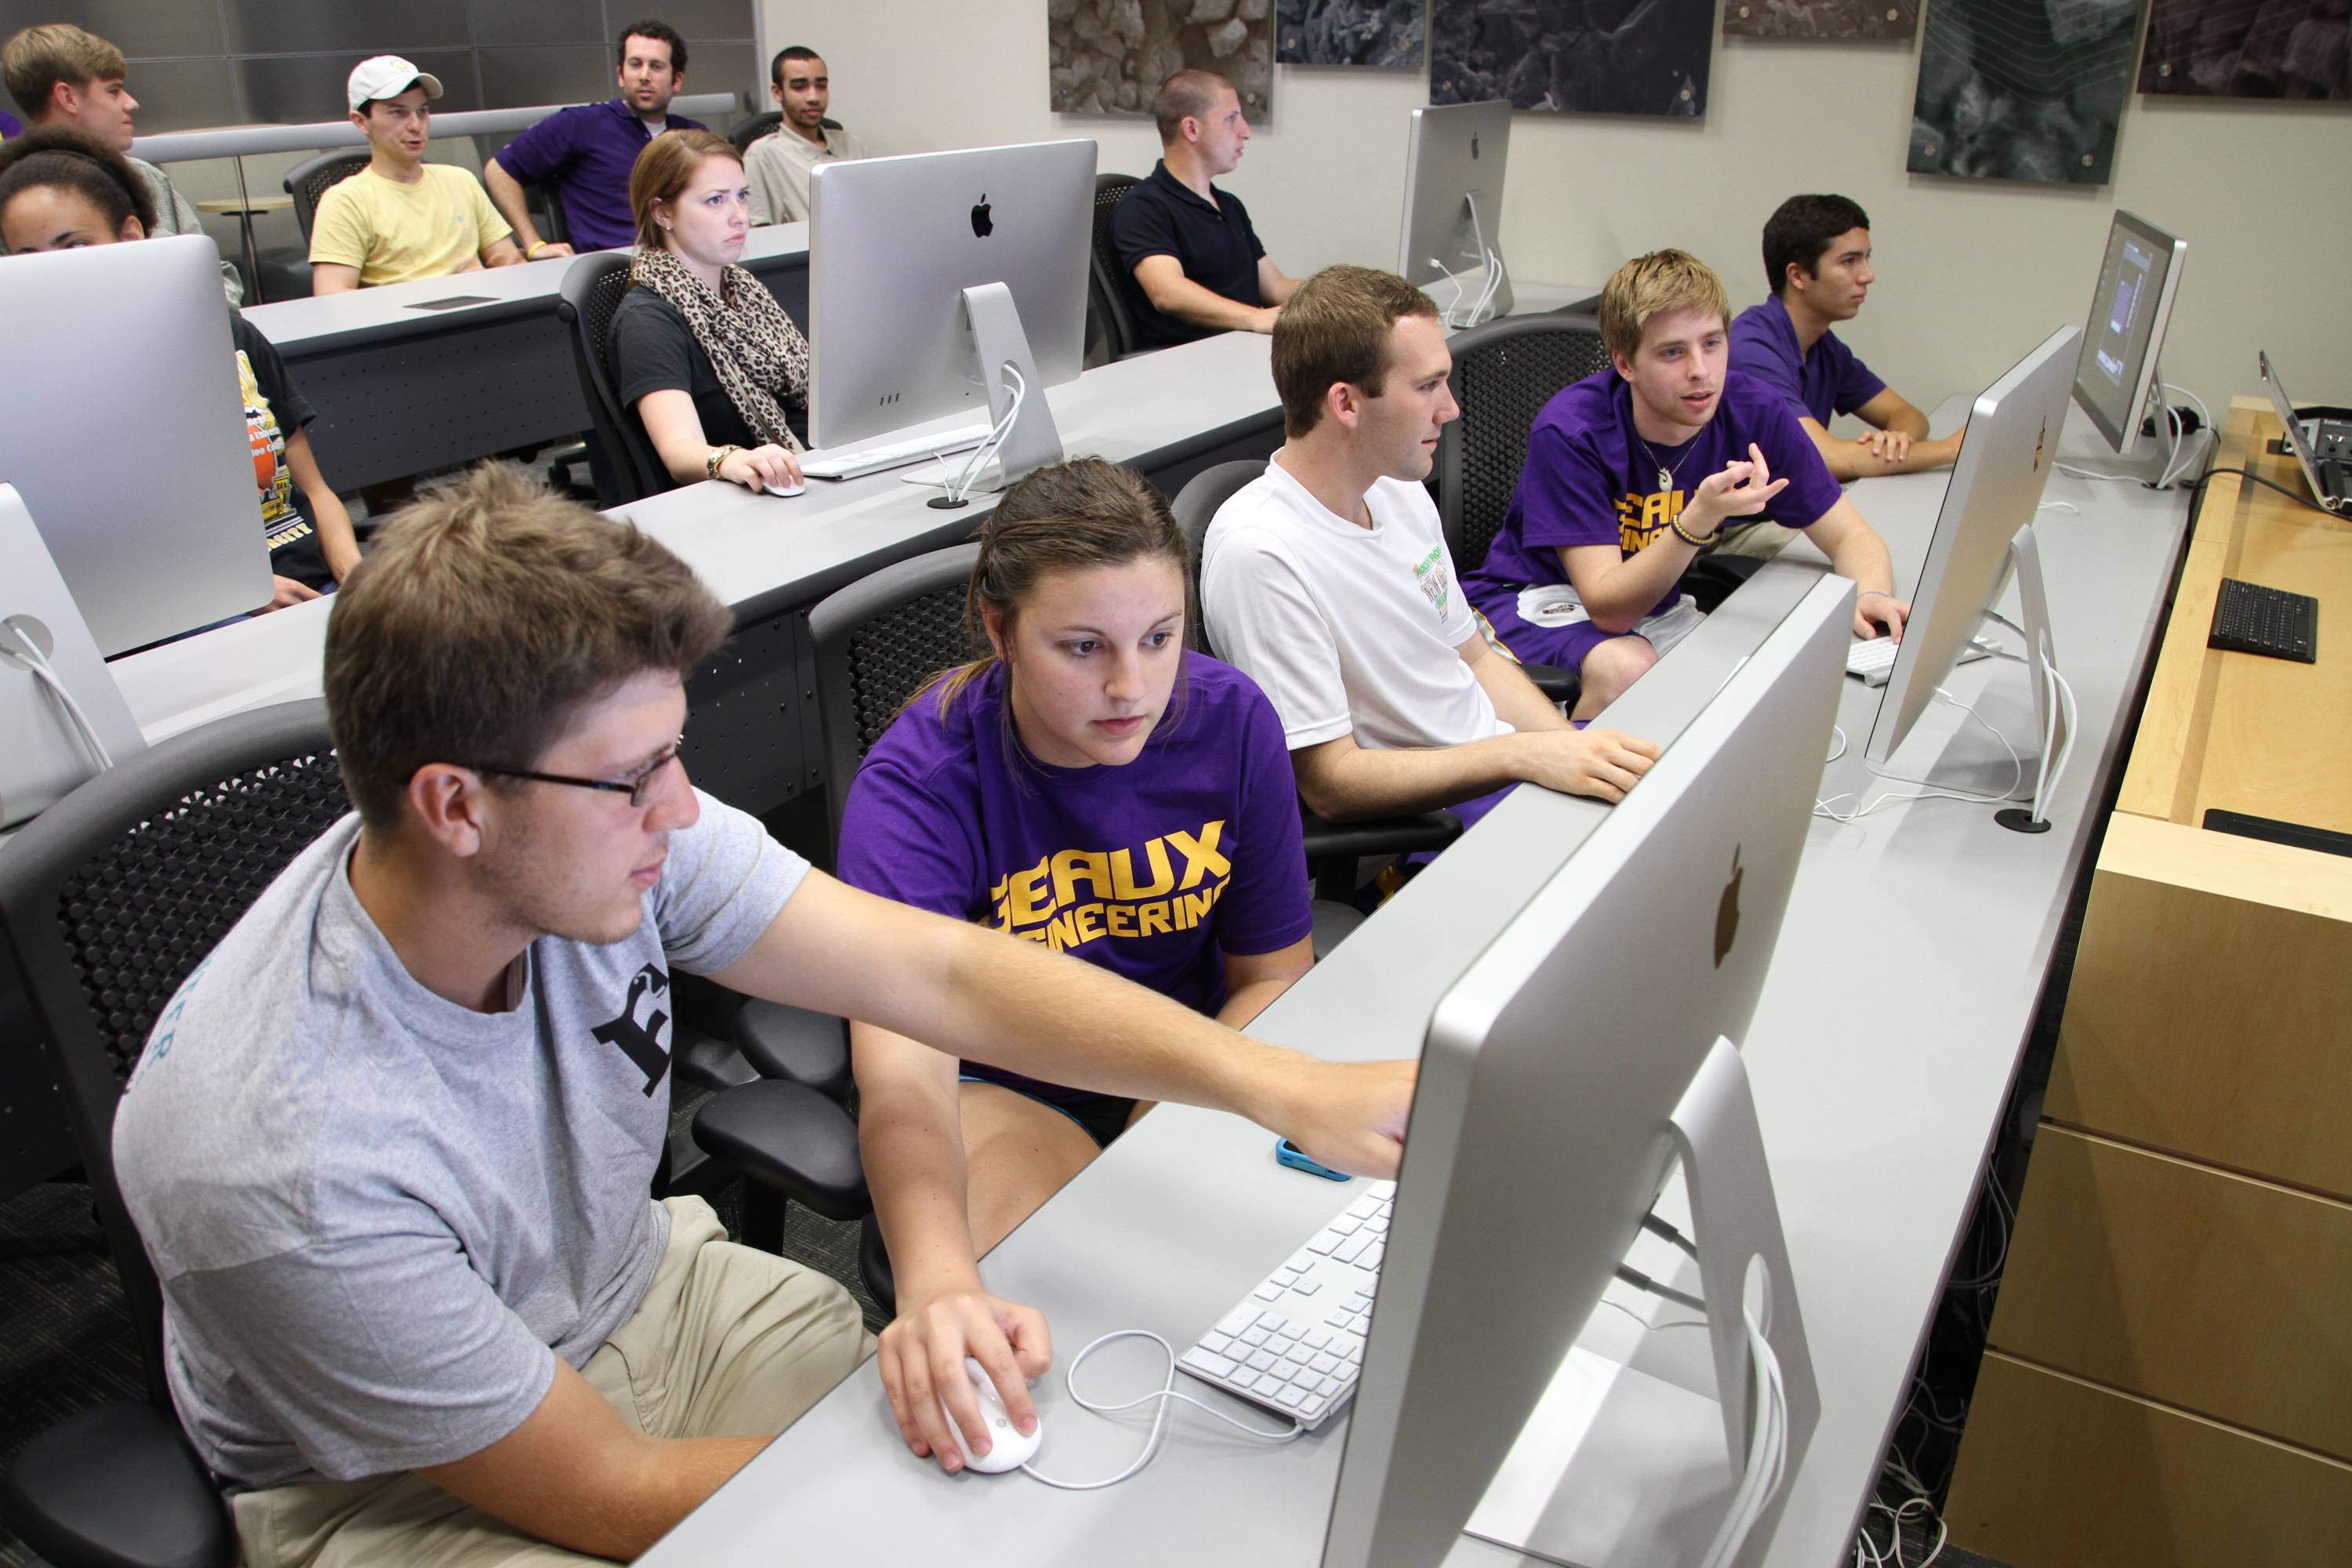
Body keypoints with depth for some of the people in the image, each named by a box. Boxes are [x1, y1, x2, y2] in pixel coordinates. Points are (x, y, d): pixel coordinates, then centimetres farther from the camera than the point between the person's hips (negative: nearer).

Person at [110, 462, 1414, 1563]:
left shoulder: (612, 832, -22)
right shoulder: (281, 1165, -35)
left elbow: (938, 973, -21)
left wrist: (1280, 1086, -30)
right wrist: (976, 1448, -19)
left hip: (631, 1286, 5)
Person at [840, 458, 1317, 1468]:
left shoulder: (1229, 719, -13)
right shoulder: (917, 785, -26)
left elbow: (1273, 975, -2)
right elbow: (904, 1074, -38)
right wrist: (938, 1286, -59)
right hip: (1004, 1087, -4)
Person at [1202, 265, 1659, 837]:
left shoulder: (1401, 491, 7)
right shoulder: (1258, 553, -22)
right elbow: (1328, 781, -21)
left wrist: (1578, 750, -1)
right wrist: (1526, 756, -27)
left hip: (1503, 764, 9)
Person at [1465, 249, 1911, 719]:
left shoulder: (1753, 411, -11)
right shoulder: (1569, 432, -26)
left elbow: (1850, 536, -4)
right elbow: (1607, 606, -28)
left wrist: (1869, 597, -26)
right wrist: (1700, 518, -42)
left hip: (1654, 601, 5)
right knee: (1626, 667, -35)